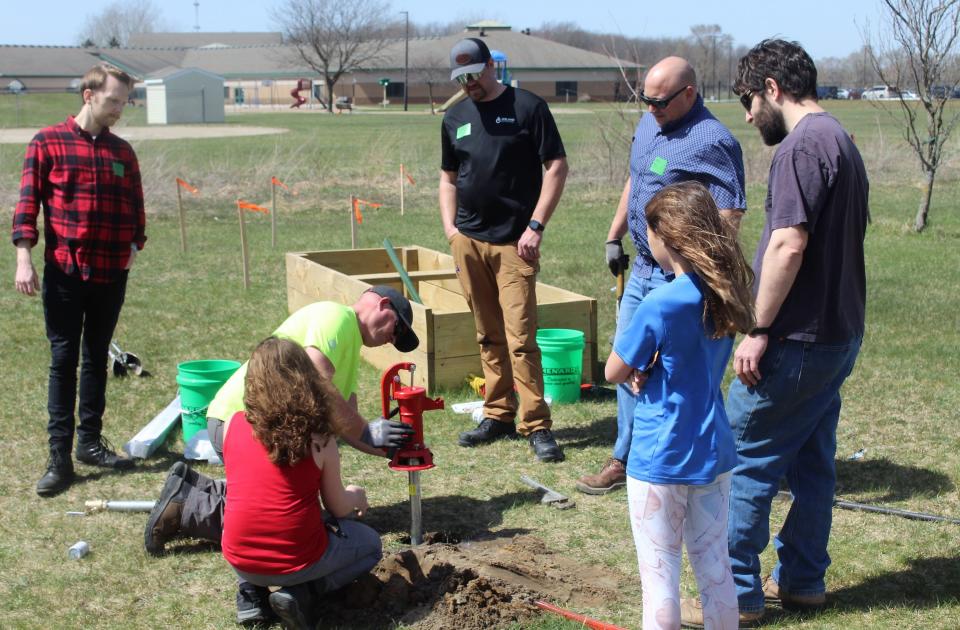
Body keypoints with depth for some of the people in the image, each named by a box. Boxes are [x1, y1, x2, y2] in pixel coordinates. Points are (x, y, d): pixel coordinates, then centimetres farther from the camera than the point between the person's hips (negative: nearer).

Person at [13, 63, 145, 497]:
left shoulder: (122, 151, 9)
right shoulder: (48, 143, -3)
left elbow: (135, 204, 16)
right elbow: (28, 200, -5)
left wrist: (134, 245, 3)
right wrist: (24, 258, -11)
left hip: (112, 273, 4)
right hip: (64, 270, -4)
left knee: (96, 358, 12)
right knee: (63, 360, -1)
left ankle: (90, 442, 23)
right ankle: (59, 457, 2)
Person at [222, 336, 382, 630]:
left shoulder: (235, 424, -3)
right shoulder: (318, 438, -11)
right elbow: (339, 509, -1)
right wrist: (356, 496, 24)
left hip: (239, 561, 5)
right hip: (297, 559, -5)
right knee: (370, 543, 22)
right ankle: (301, 593, -1)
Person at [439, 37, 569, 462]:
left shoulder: (527, 107, -3)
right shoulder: (455, 117, 13)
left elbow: (557, 167, -5)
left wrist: (536, 226, -11)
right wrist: (450, 226, 8)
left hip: (513, 243, -5)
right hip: (468, 241, 5)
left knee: (520, 338, -9)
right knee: (488, 336, 11)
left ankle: (536, 426, -3)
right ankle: (499, 415, 21)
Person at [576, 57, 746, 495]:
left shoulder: (712, 142, -18)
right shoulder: (649, 123, 10)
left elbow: (730, 213, -24)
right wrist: (614, 236, 22)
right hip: (642, 269, 9)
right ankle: (625, 460, 27)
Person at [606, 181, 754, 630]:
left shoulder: (660, 304, -21)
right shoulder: (726, 293, 1)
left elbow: (614, 372, -11)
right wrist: (652, 368, -2)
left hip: (661, 460, -7)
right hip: (713, 452, 7)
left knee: (659, 575, 3)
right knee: (715, 566, 16)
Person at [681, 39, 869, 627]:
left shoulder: (801, 145, -16)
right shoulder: (843, 142, 15)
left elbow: (788, 246, -25)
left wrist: (760, 330, -20)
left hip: (797, 341, -10)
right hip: (838, 336, 10)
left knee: (745, 462, -1)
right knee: (812, 462, 16)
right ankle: (803, 580, 25)